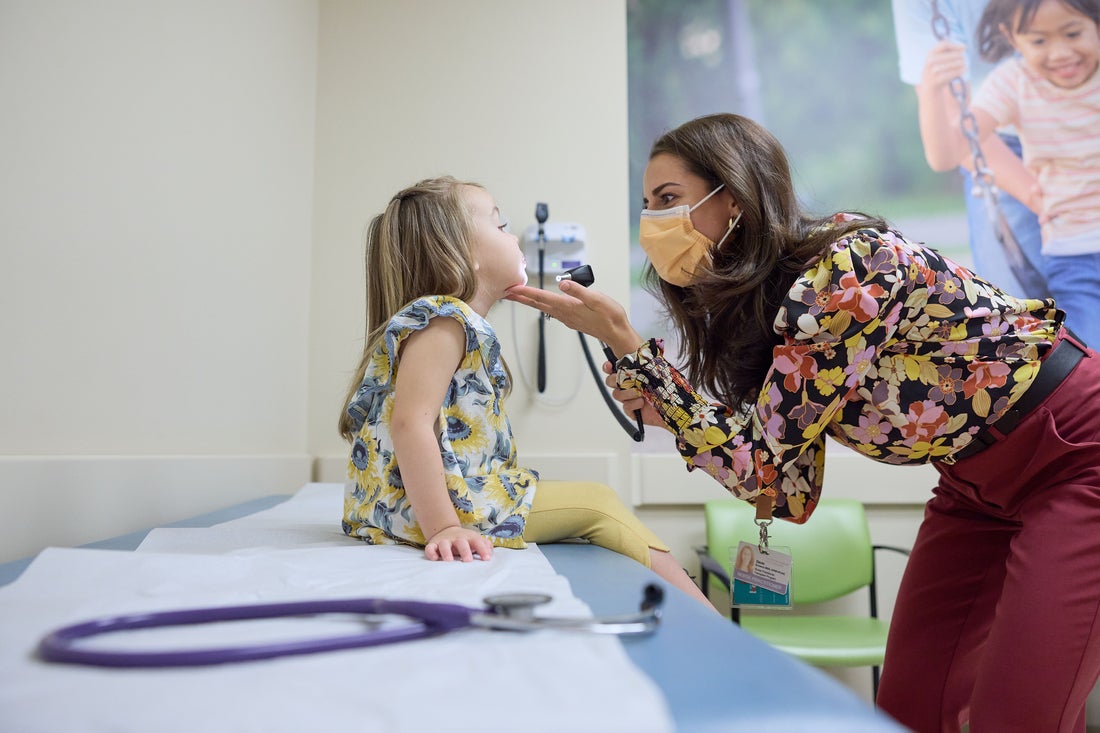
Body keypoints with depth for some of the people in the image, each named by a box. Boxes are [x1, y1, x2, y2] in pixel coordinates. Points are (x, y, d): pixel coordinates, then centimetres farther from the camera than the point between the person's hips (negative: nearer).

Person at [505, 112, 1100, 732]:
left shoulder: (849, 267, -28)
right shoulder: (759, 307, -3)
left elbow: (757, 462, -27)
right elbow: (789, 493, -4)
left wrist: (623, 342, -27)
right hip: (979, 483, 7)